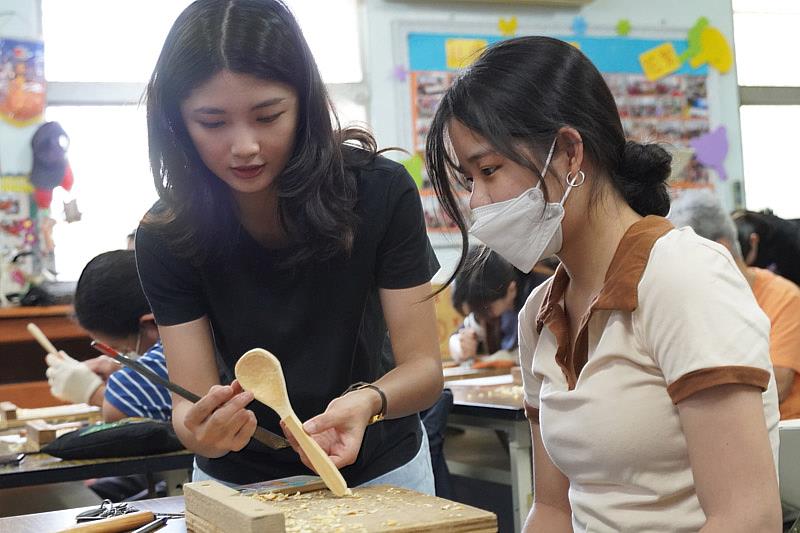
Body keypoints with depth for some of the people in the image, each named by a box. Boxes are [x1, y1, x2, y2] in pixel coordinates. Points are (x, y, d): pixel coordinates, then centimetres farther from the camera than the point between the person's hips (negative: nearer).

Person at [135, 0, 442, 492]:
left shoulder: (382, 192, -23)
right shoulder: (167, 235, -20)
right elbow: (190, 401, -19)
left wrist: (368, 401, -41)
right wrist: (201, 428, -43)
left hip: (378, 466, 0)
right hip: (239, 478, 1)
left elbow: (424, 367, -20)